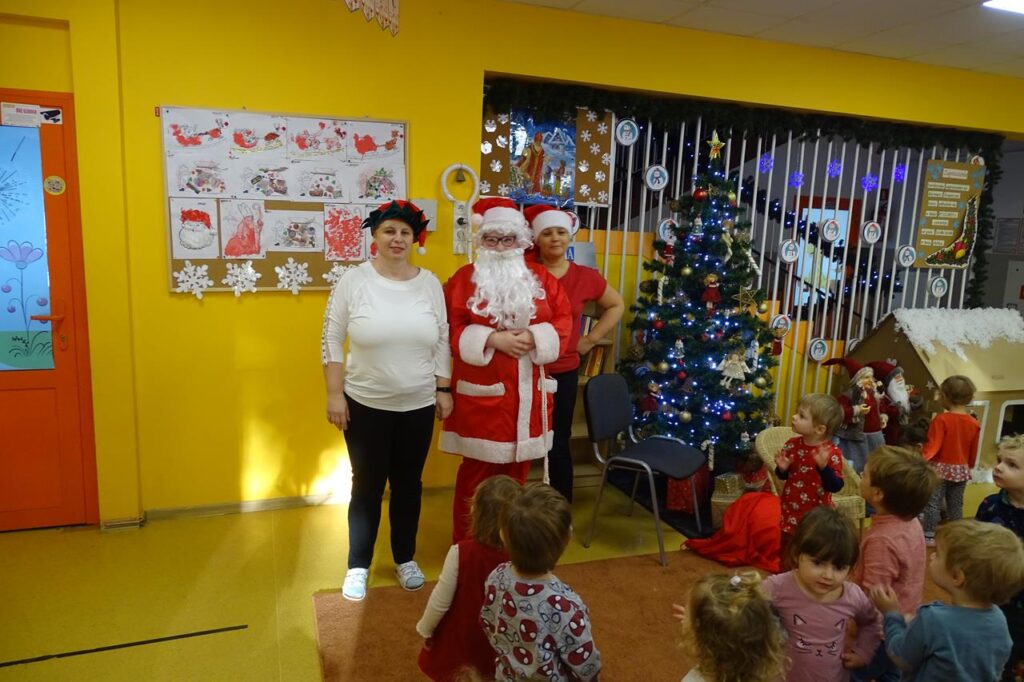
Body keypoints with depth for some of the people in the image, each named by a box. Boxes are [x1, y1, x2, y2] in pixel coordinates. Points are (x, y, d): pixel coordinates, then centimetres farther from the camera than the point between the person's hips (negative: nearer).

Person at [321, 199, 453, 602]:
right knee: (367, 486, 9)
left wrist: (444, 390, 3)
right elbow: (331, 341, -4)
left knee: (408, 484, 15)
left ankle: (405, 559, 34)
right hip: (365, 404, -2)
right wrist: (334, 395, -8)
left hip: (418, 406, 2)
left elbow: (443, 342, 5)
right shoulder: (353, 281, -7)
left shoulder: (430, 283, 0)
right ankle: (358, 566, 28)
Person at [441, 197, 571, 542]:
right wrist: (493, 339, -18)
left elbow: (563, 319, 5)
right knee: (478, 466, 2)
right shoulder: (465, 277, 0)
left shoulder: (540, 277, 9)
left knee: (517, 465, 12)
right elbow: (452, 327, -6)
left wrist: (533, 337, -13)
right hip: (481, 389, -3)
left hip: (528, 388, 3)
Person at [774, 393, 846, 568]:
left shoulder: (832, 453, -17)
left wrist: (823, 466, -34)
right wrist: (782, 468, -16)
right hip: (790, 510, 4)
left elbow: (836, 486, -20)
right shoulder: (792, 445, -5)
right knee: (786, 551, 19)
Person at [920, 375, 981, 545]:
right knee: (956, 504, 15)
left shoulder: (941, 419, -18)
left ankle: (928, 535, 8)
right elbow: (973, 451, 8)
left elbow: (933, 445, -23)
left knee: (933, 502, 3)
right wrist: (969, 466, 22)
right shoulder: (974, 423, -1)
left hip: (941, 468, -5)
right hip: (961, 469, 5)